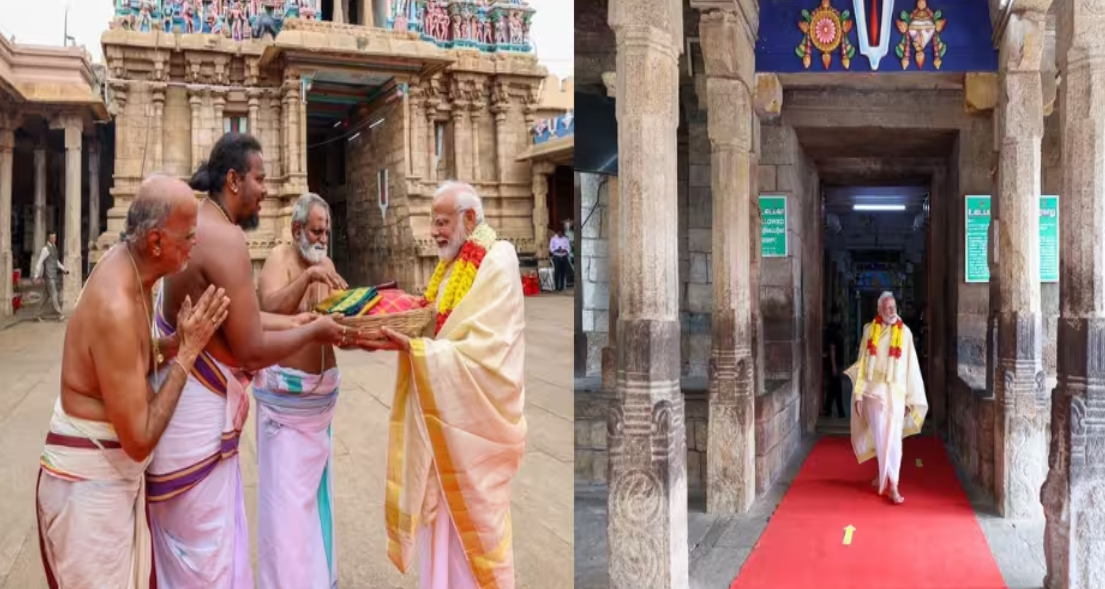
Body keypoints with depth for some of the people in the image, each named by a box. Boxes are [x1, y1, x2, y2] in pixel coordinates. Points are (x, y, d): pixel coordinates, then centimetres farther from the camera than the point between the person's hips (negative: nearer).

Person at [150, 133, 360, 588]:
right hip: (197, 413, -10)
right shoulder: (225, 237, -23)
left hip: (188, 404, 10)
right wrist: (313, 332, -9)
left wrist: (291, 321, 13)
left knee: (189, 549, 25)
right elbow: (251, 350, -23)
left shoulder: (197, 225, 8)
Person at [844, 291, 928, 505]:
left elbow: (911, 367, 0)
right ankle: (883, 475, 24)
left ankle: (892, 486, 3)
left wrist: (910, 398, -1)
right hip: (874, 392, 1)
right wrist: (858, 393, 0)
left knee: (892, 439, -2)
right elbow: (862, 362, 2)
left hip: (895, 393, -1)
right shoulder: (870, 330, 1)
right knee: (879, 437, 8)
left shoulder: (904, 332, -2)